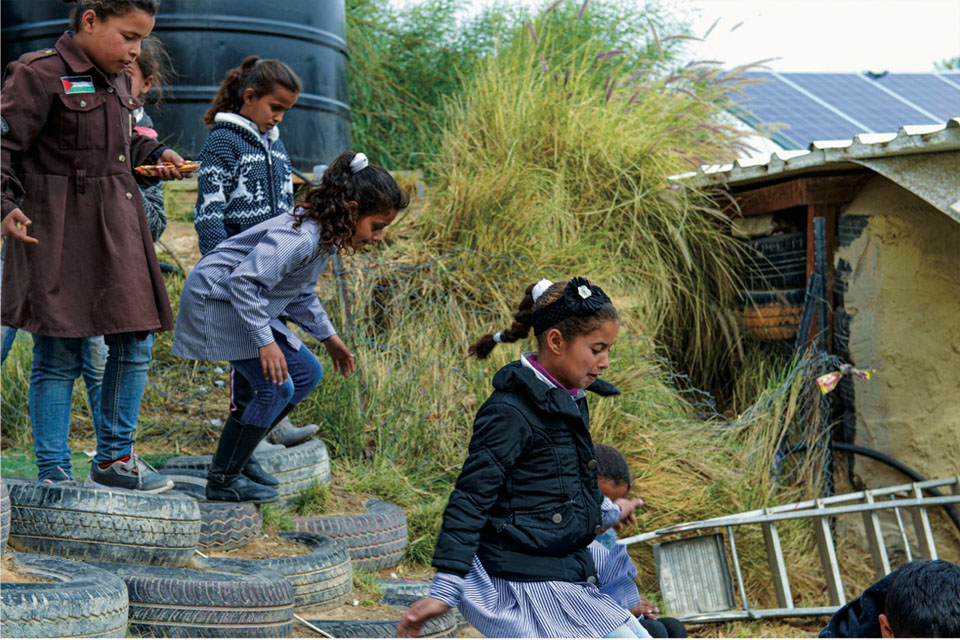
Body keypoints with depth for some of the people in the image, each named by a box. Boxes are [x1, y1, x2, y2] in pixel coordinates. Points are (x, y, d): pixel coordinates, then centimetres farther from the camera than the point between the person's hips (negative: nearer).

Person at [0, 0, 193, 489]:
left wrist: (154, 155, 10)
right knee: (59, 355, -3)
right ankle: (53, 472, 7)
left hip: (117, 228, 8)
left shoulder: (117, 82, 14)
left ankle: (114, 457, 21)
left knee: (134, 343, 8)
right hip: (57, 231, -8)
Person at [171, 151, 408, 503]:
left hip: (247, 303, 10)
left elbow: (301, 293, 18)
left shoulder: (326, 235, 3)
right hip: (215, 300, -10)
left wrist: (328, 335, 14)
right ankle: (223, 479, -3)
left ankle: (235, 455, 18)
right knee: (276, 387, -16)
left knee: (306, 373, 11)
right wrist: (265, 341, -32)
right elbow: (242, 281, -33)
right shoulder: (300, 237, -29)